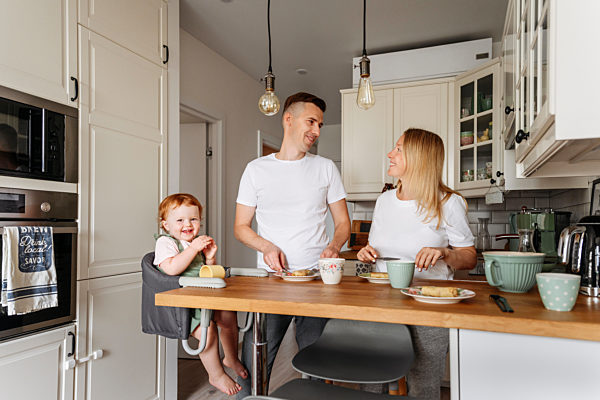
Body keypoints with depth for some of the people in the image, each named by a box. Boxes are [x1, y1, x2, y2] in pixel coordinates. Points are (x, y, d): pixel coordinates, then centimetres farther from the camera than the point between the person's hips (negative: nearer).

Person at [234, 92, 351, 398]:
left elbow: (343, 223, 11)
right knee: (252, 367, 1)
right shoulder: (256, 169, 6)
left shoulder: (325, 168, 9)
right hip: (270, 279, 0)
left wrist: (334, 246, -11)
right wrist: (267, 247, -11)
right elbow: (241, 227, 8)